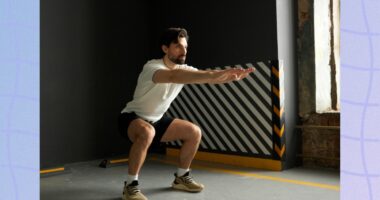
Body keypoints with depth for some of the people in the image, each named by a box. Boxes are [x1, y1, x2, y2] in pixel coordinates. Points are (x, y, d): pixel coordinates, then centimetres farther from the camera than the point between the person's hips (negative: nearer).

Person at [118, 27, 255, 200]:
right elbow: (173, 76, -49)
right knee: (147, 133, -40)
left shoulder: (184, 70, -5)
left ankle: (181, 178, 16)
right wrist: (211, 74, -59)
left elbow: (210, 78, -15)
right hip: (132, 118, -7)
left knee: (194, 132, -1)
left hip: (156, 120, 7)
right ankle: (130, 186, -22)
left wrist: (233, 75, -34)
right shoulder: (152, 67, -28)